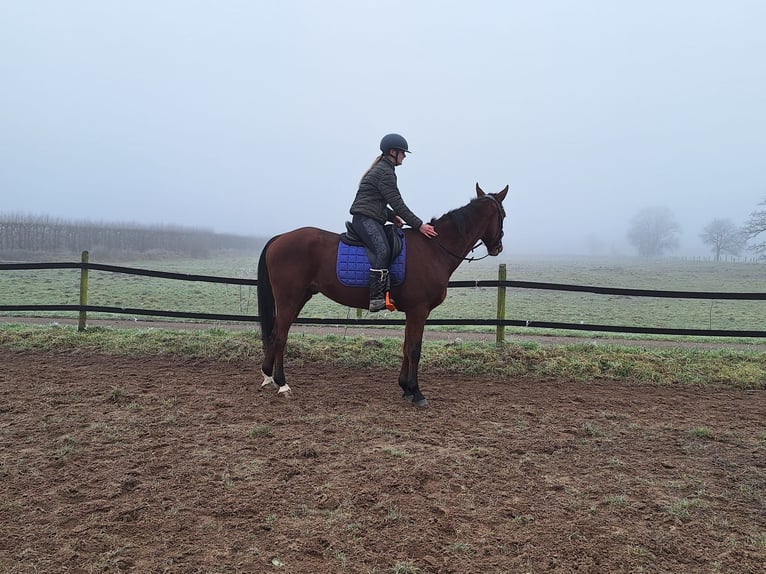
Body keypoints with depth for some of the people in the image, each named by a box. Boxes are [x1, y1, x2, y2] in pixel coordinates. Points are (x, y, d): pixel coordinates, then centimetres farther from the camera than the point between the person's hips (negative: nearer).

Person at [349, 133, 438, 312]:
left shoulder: (382, 169, 24)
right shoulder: (385, 172, -9)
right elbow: (398, 204, -14)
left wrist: (393, 217, 13)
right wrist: (419, 225, -13)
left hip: (371, 218, 11)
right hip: (365, 218, -11)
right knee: (383, 251, -29)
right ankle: (376, 298, -36)